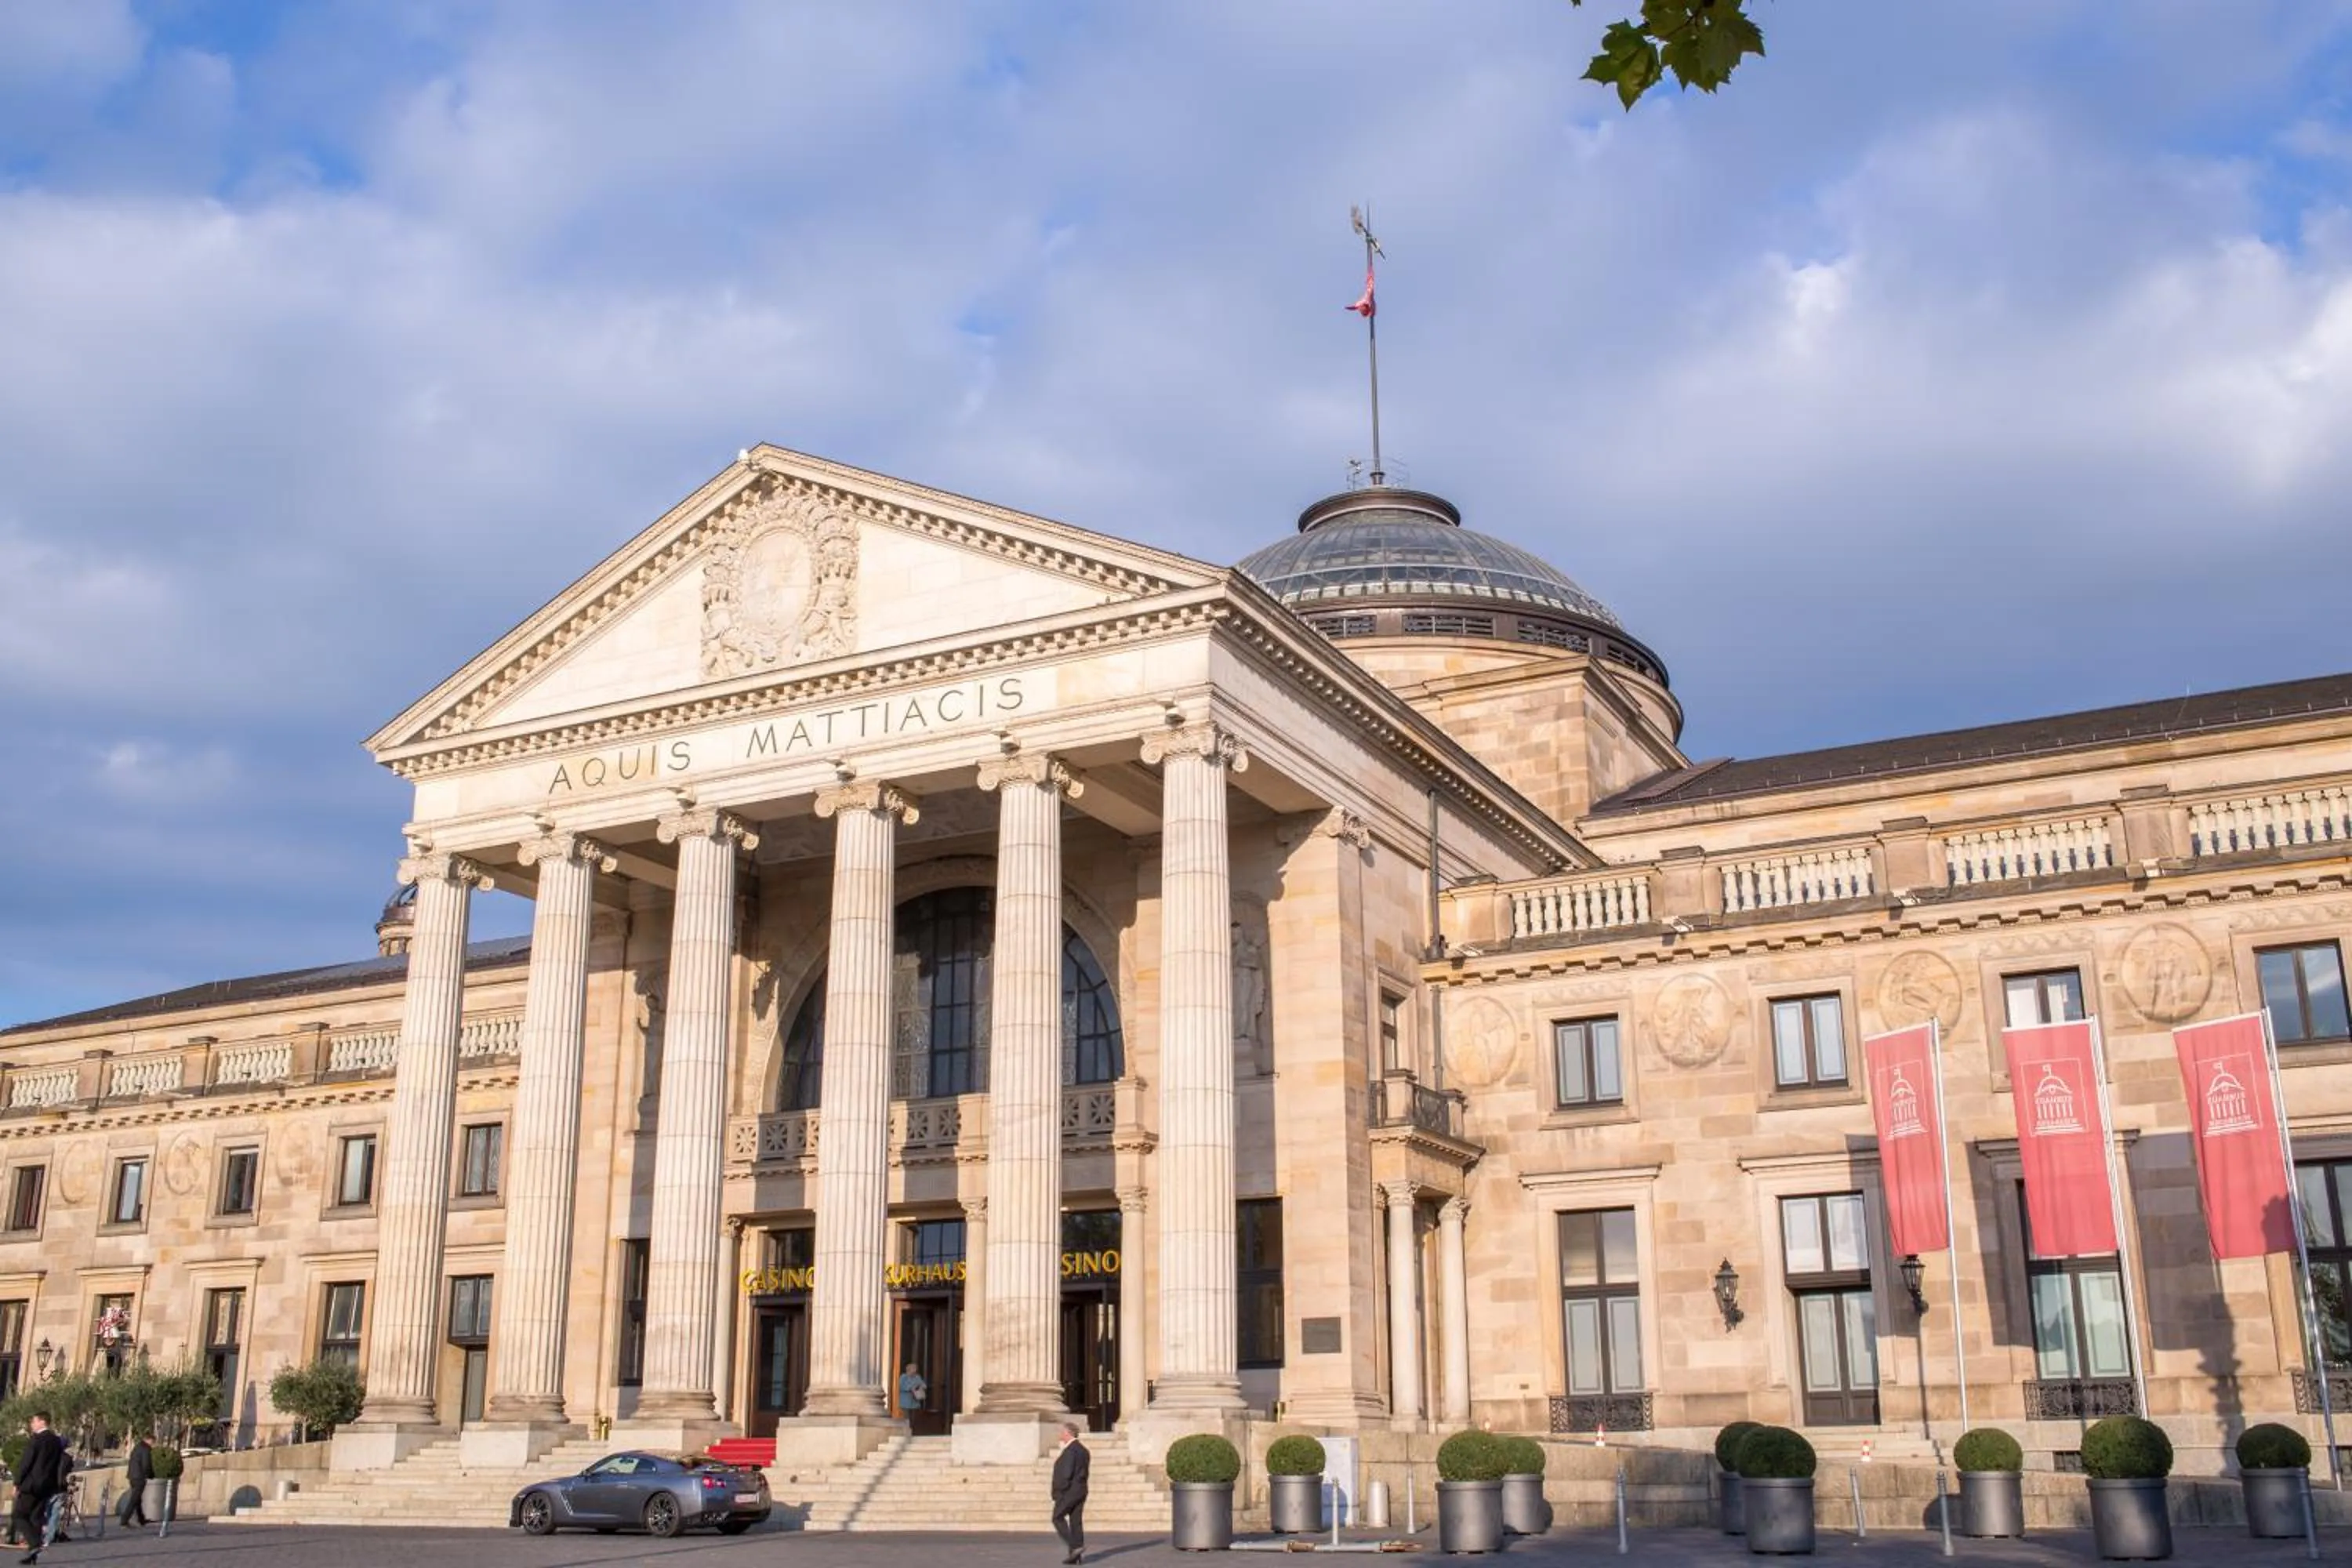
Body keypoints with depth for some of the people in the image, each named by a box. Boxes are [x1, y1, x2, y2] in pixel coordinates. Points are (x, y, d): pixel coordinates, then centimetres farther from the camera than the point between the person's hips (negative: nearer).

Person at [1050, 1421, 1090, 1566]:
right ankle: (1075, 1555, 8)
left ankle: (1075, 1546, -7)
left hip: (1069, 1490, -9)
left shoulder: (1070, 1450, -17)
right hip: (1081, 1490, 9)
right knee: (1076, 1521, 8)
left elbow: (1067, 1473, -21)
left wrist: (1060, 1489, -11)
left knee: (1058, 1518, 3)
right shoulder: (1083, 1449, 12)